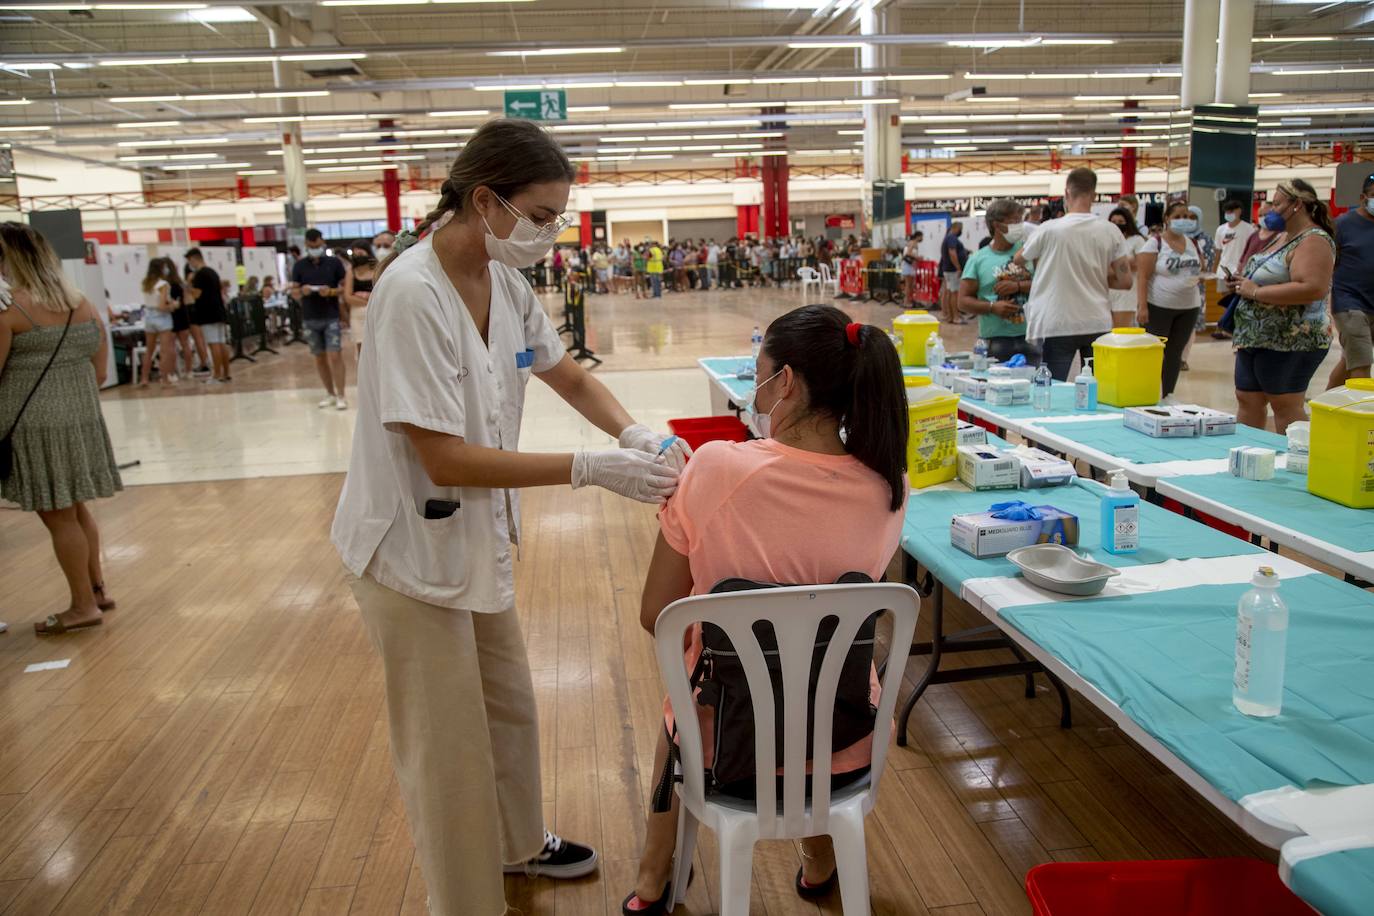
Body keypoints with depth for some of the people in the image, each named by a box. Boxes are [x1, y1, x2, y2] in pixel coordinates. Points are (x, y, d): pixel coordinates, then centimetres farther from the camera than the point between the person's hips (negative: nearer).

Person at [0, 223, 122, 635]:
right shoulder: (83, 304, 6)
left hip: (33, 428, -6)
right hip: (81, 421, 7)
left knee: (58, 518, 4)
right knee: (76, 509, 20)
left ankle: (83, 606, 13)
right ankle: (97, 589, 29)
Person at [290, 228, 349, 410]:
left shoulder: (334, 262, 2)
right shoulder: (299, 266, 8)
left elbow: (345, 287, 2)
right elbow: (294, 292, 8)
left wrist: (331, 291, -17)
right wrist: (302, 291, -14)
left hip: (332, 317, -3)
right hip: (310, 318, 3)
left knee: (335, 355, -9)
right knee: (319, 358, 8)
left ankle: (341, 396, -5)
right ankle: (330, 393, 20)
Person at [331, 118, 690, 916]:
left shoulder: (504, 281, -3)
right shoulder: (414, 295, -26)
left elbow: (570, 376, 10)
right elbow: (446, 460, -29)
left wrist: (635, 434, -8)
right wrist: (592, 470, -29)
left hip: (478, 531, 8)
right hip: (415, 546, -8)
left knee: (511, 706, 24)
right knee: (450, 745, 7)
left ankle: (517, 843, 48)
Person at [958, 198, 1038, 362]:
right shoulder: (978, 259, 3)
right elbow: (964, 301, 2)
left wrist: (1018, 286, -11)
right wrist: (992, 307, -12)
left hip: (1030, 337, 2)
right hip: (995, 340, -2)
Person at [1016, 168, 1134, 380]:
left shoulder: (1049, 229, -9)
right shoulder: (1111, 231, -1)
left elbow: (1019, 259, 8)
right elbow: (1125, 281, 1)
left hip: (1057, 325, -3)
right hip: (1098, 324, 3)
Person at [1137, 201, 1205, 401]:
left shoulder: (1194, 244, 10)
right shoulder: (1155, 243, -7)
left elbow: (1200, 270, 24)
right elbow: (1142, 276, -12)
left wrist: (1199, 278, 4)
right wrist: (1142, 306, -19)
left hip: (1188, 308, 5)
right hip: (1158, 307, -5)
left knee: (1175, 353, 9)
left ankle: (1168, 395, 18)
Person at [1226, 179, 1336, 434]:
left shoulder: (1313, 240, -14)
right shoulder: (1281, 237, 16)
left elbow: (1312, 288, -28)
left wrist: (1255, 292, -21)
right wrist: (1242, 283, 5)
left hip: (1290, 343, -10)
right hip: (1256, 339, 10)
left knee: (1286, 408, -4)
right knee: (1248, 402, 12)